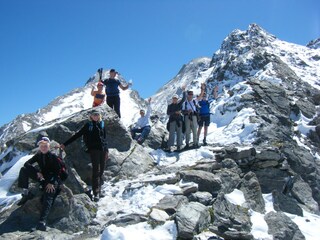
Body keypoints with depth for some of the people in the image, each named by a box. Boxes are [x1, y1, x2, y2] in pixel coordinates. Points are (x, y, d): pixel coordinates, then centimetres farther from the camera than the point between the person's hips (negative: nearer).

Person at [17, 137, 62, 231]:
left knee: (48, 196, -32)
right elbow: (27, 164, -4)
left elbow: (58, 171, -11)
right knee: (23, 169, -10)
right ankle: (26, 193, -11)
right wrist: (37, 172, -19)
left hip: (52, 179, -5)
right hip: (42, 177, 5)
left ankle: (43, 220, -44)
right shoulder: (38, 155, 4)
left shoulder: (53, 157, -9)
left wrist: (51, 182, -22)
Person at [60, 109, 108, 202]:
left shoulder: (102, 124, 14)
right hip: (94, 150, -4)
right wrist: (65, 144, -1)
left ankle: (99, 191, 15)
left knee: (101, 171, 5)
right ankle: (96, 193, -9)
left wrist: (106, 150, 18)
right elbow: (77, 135, 2)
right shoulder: (88, 125, 3)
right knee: (96, 171, -10)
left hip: (103, 150, 4)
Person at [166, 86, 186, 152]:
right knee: (171, 133, -8)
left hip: (179, 120, 2)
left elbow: (184, 98, -3)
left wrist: (184, 91, -13)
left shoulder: (179, 104, 8)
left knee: (179, 133, 3)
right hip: (172, 120, -2)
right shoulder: (170, 106, 5)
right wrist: (175, 112, -12)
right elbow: (168, 113, -3)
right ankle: (169, 147, -9)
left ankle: (179, 146, 9)